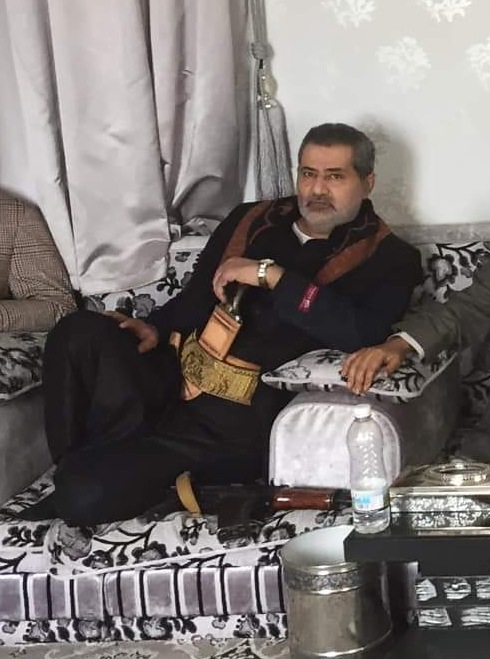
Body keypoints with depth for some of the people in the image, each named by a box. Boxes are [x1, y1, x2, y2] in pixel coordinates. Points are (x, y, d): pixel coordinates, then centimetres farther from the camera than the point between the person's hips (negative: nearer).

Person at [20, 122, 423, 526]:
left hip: (240, 416, -6)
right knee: (80, 334, -26)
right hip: (174, 377, 6)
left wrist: (270, 274, -15)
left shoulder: (388, 259, 2)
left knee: (85, 495, -26)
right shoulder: (251, 220, 18)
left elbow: (360, 333, -17)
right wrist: (157, 329, 2)